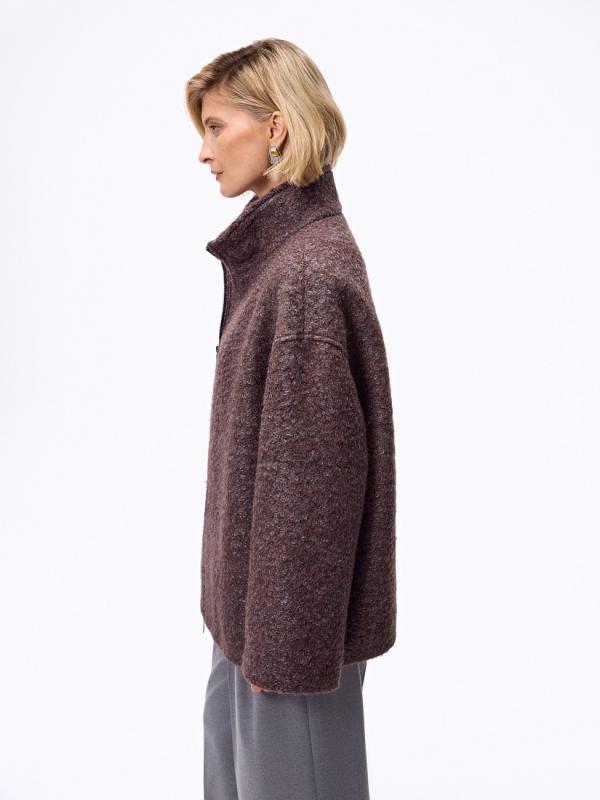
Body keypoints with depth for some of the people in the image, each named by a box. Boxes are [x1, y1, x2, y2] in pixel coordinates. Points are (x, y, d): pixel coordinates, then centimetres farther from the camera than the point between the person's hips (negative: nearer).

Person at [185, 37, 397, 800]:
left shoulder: (309, 272, -24)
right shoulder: (275, 249, 6)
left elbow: (313, 466, -23)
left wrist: (283, 634, -17)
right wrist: (237, 585, 17)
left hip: (291, 585, -9)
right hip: (258, 569, 9)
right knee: (230, 723, 24)